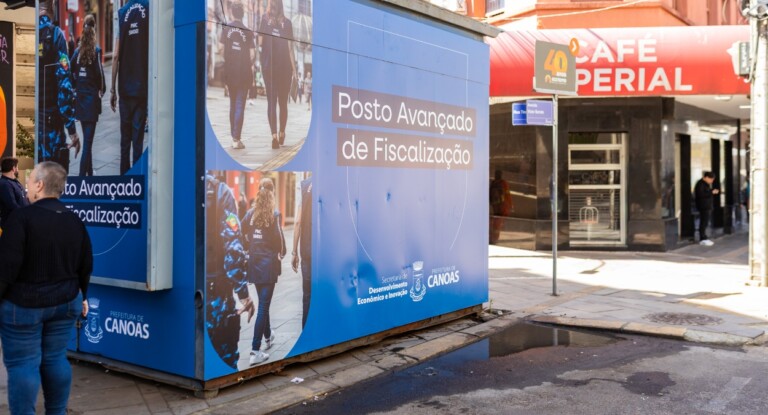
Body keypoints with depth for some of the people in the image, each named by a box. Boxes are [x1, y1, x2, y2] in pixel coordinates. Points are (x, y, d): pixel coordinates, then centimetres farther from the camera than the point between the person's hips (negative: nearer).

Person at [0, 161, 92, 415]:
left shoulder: (22, 217, -16)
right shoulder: (75, 220, 4)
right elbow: (86, 265, 10)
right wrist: (81, 296, 21)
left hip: (23, 305, -6)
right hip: (65, 302, 6)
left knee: (22, 363, 3)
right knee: (55, 359, 15)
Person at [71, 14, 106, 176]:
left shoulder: (78, 51, 4)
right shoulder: (96, 51, -8)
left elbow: (71, 71, 1)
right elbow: (99, 73, -12)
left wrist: (76, 86, 15)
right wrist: (102, 89, 5)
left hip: (80, 97, 5)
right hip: (91, 98, -5)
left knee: (87, 139, 18)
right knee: (88, 141, -6)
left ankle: (89, 173, 28)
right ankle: (82, 177, -12)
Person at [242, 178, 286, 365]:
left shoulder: (251, 213, 3)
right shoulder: (275, 214, -9)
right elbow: (278, 237, -16)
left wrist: (250, 247, 13)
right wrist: (282, 252, 2)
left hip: (254, 261, 5)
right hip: (268, 262, -5)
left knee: (263, 302, 22)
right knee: (263, 305, -5)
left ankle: (268, 336, 41)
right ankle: (255, 351, -8)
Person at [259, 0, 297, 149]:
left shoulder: (264, 20, -1)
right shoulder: (287, 23, 0)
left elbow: (260, 42, -6)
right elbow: (290, 47, -3)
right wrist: (294, 68, 1)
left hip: (268, 65, -1)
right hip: (285, 66, 1)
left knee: (271, 101, -2)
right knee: (283, 102, 12)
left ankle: (274, 136, -15)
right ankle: (281, 134, 21)